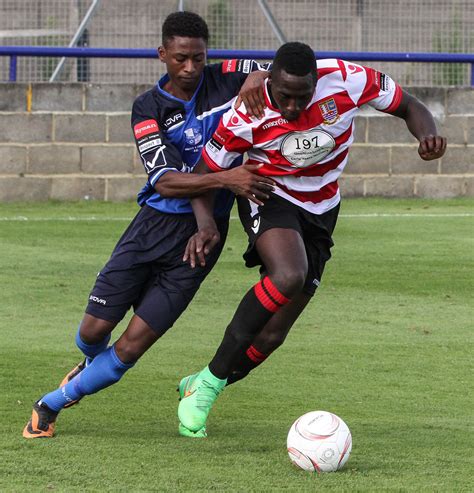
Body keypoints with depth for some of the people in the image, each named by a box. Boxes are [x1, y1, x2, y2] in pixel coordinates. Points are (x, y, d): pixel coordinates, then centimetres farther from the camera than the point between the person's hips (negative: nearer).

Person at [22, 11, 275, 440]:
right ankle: (92, 365, 41)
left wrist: (257, 79, -21)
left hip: (201, 237, 0)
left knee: (131, 347, -5)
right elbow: (165, 182, -16)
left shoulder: (225, 80, -3)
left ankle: (51, 405, 13)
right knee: (95, 329, 3)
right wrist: (225, 179, -32)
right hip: (155, 224, 0)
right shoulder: (148, 109, -6)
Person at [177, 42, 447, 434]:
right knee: (288, 276, -36)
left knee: (271, 335, -2)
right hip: (268, 198, -3)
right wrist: (206, 224, -28)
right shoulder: (246, 117, -23)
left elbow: (410, 108, -5)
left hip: (320, 212, 3)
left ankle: (203, 387, 23)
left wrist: (428, 136, -27)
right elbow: (206, 174, -9)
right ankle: (209, 383, -24)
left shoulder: (347, 80, -21)